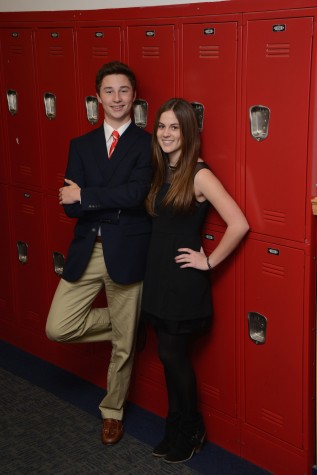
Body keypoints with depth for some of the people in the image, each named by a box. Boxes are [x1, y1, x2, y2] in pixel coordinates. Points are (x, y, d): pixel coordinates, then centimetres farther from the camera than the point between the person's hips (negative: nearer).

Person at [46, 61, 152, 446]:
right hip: (86, 251, 4)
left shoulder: (146, 144, -3)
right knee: (58, 328, 0)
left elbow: (136, 194, -19)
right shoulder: (81, 146, 9)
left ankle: (112, 412, 32)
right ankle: (120, 323, 26)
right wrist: (115, 203, -15)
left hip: (126, 252, -3)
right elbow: (70, 206, -1)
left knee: (124, 343, 8)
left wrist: (84, 196, -13)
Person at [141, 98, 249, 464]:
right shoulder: (162, 171, 7)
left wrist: (209, 261, -15)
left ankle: (190, 433, 23)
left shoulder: (199, 175, -15)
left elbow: (239, 225, -22)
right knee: (170, 356, 14)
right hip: (158, 276, 7)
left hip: (184, 280, -7)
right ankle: (176, 430, 29)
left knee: (173, 355, 3)